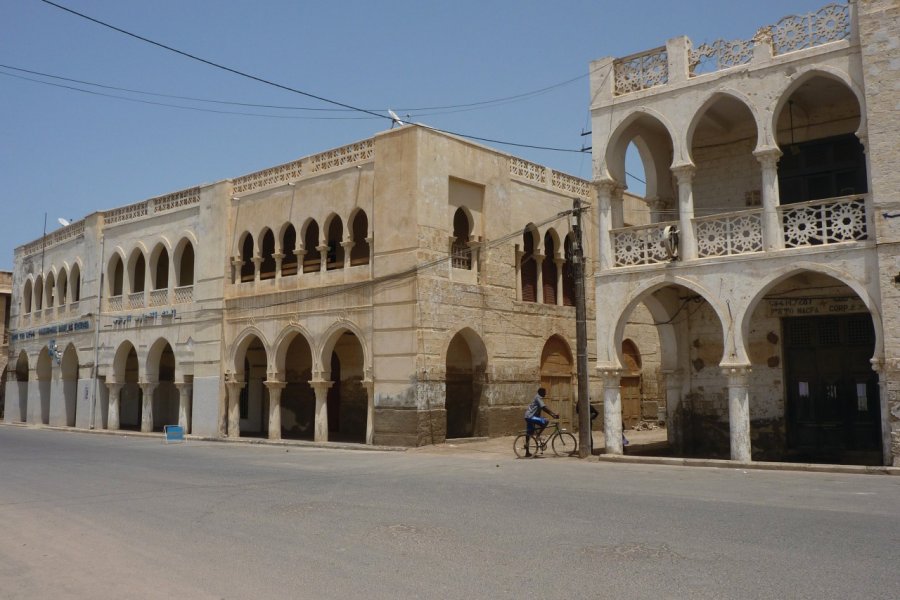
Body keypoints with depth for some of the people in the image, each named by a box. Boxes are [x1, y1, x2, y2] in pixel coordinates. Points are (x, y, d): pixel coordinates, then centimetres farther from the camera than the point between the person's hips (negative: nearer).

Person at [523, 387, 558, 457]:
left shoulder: (538, 398, 20)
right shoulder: (538, 398, -11)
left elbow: (544, 409, 20)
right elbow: (544, 407, -22)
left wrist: (552, 414, 10)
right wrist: (554, 414, -22)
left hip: (529, 417, 10)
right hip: (531, 417, -10)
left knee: (529, 434, 13)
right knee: (545, 422, -22)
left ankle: (527, 452, 18)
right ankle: (538, 435, -12)